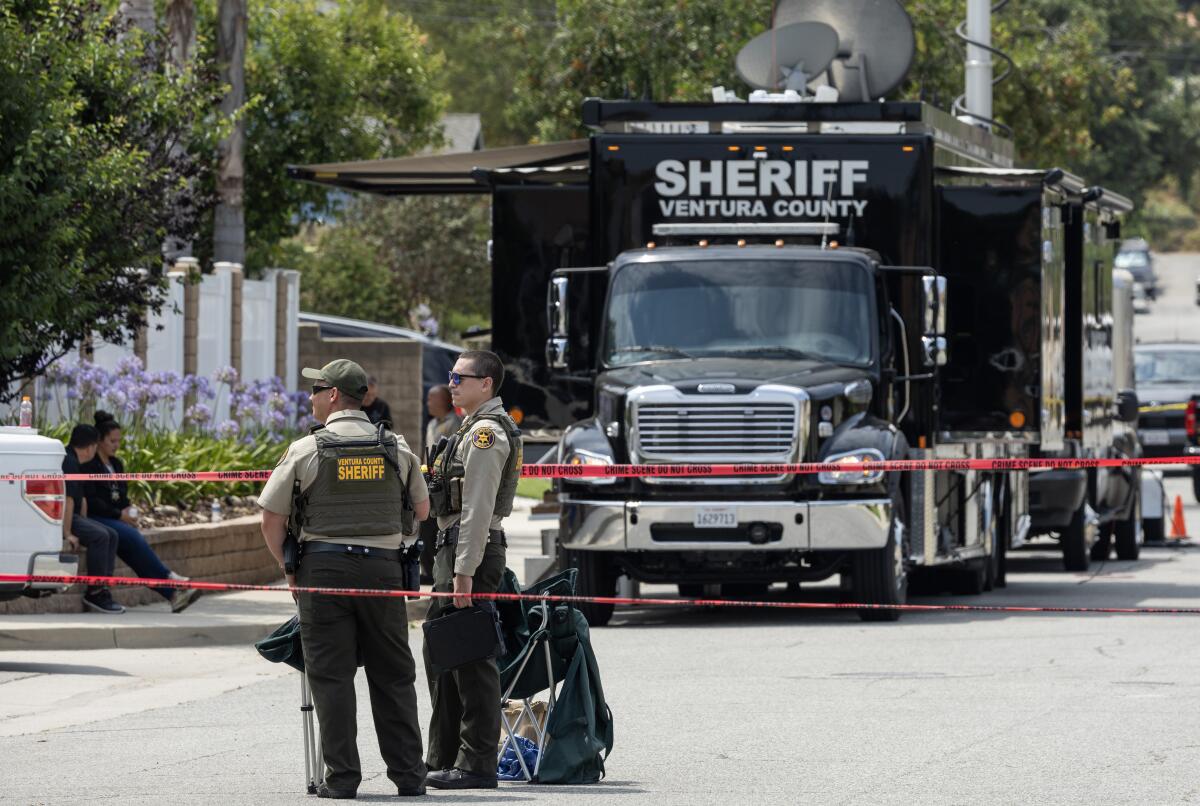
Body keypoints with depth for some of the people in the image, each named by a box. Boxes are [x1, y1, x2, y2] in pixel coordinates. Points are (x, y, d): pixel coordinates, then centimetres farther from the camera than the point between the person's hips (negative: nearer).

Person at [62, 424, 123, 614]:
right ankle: (94, 593, -20)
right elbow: (67, 499, -23)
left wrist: (85, 525, 15)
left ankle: (102, 589, -5)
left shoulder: (75, 462, 19)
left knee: (111, 535, 2)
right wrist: (67, 534, -25)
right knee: (99, 536, -24)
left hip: (71, 515, 11)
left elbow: (81, 498, 24)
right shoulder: (68, 462, -17)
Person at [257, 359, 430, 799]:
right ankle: (408, 774, 10)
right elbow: (422, 510, 17)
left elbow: (271, 521, -3)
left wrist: (289, 568, 10)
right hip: (384, 568, 3)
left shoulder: (306, 450, -5)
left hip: (324, 567, -3)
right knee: (393, 675, 9)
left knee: (332, 675, 1)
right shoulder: (396, 448, 5)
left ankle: (341, 776, -2)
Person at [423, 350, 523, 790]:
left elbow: (478, 507, -20)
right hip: (454, 550, 11)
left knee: (471, 659, -9)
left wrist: (465, 571, -24)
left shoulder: (486, 432, -14)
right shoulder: (477, 428, 20)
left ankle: (477, 765, -8)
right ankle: (443, 759, 23)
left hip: (471, 552, -11)